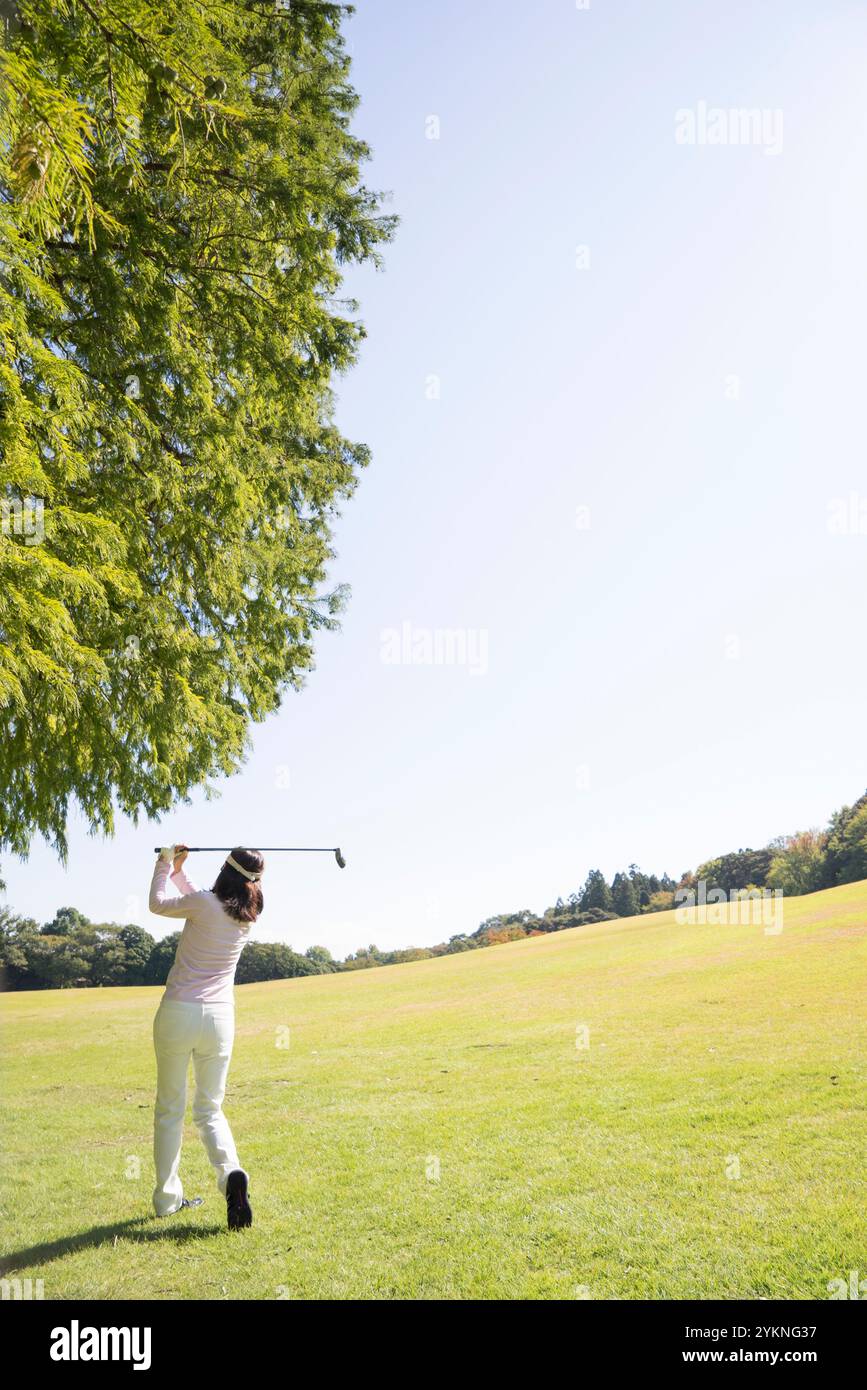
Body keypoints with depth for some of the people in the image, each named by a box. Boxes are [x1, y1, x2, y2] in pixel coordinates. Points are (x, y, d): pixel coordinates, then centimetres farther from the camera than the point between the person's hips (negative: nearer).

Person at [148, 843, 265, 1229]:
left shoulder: (204, 903, -11)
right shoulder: (248, 915, 5)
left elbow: (158, 904, 8)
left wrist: (165, 865, 21)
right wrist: (177, 871, 31)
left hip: (178, 1013, -3)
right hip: (220, 1018, 3)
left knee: (169, 1109, 12)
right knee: (209, 1109, 12)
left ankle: (167, 1198, 15)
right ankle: (231, 1172, -15)